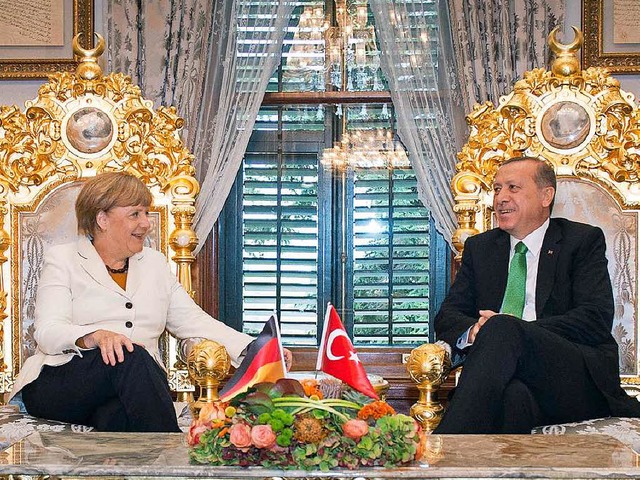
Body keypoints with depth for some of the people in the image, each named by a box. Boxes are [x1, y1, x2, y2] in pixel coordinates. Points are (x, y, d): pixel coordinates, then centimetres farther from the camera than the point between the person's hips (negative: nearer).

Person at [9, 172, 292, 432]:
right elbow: (47, 332, -7)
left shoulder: (154, 263, 22)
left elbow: (194, 321, 15)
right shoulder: (62, 260, 7)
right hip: (56, 384, -3)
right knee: (131, 357, -33)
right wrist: (95, 337, -29)